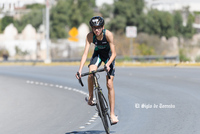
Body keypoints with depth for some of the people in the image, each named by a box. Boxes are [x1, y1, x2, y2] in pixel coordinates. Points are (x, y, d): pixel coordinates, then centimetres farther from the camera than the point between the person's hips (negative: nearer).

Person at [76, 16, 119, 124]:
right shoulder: (90, 36, -26)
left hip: (108, 54, -2)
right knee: (91, 73, -30)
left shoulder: (108, 34, -32)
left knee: (109, 84, -8)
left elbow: (114, 53, -29)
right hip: (97, 53, 2)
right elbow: (85, 53, -29)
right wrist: (80, 70, -39)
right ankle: (90, 97, -5)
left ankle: (112, 113, -1)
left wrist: (108, 64, -46)